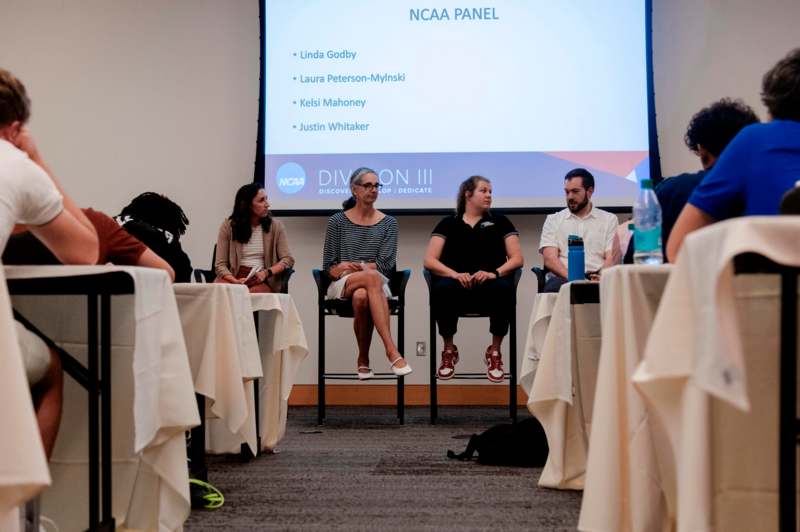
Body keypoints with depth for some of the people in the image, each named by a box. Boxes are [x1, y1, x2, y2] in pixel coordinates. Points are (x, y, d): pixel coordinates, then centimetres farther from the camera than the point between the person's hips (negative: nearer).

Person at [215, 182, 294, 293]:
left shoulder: (275, 226, 7)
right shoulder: (228, 226, 5)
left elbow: (287, 259, 2)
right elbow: (220, 264, 2)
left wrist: (266, 273, -16)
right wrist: (235, 281, -18)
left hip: (261, 281, 0)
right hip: (234, 277, 1)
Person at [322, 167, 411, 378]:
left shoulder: (388, 223, 11)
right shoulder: (337, 221, 11)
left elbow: (386, 264, -1)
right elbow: (328, 266, 8)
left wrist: (351, 266, -11)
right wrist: (339, 270, -16)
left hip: (376, 284, 1)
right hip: (342, 286, 0)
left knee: (362, 297, -40)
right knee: (372, 277, -38)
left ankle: (363, 359, -25)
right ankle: (392, 351, -46)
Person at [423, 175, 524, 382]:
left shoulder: (500, 221, 17)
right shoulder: (449, 223, 15)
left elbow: (517, 258, 7)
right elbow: (429, 260, 3)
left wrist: (495, 272, -14)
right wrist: (455, 274, -16)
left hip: (489, 283, 0)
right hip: (457, 284, 0)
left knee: (504, 289, -35)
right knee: (442, 289, -36)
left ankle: (495, 352, -14)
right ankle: (449, 351, -12)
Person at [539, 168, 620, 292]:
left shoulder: (609, 220, 17)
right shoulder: (553, 220, 17)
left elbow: (612, 258, 5)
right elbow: (550, 259, 2)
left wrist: (601, 277, -18)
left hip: (596, 280, 0)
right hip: (563, 279, 0)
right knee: (555, 286, -37)